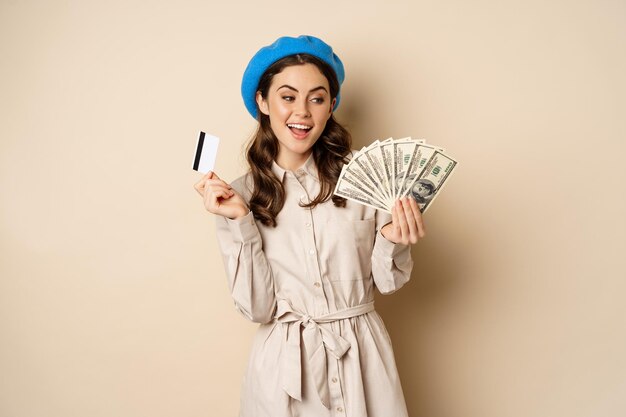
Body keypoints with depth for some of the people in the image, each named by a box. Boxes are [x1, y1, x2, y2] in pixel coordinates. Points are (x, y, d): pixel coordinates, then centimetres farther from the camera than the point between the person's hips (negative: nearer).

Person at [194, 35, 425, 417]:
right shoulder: (239, 196, -5)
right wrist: (241, 223, -17)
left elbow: (386, 282, 0)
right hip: (285, 366, 0)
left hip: (363, 358, 0)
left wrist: (393, 242, -19)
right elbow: (258, 308, -9)